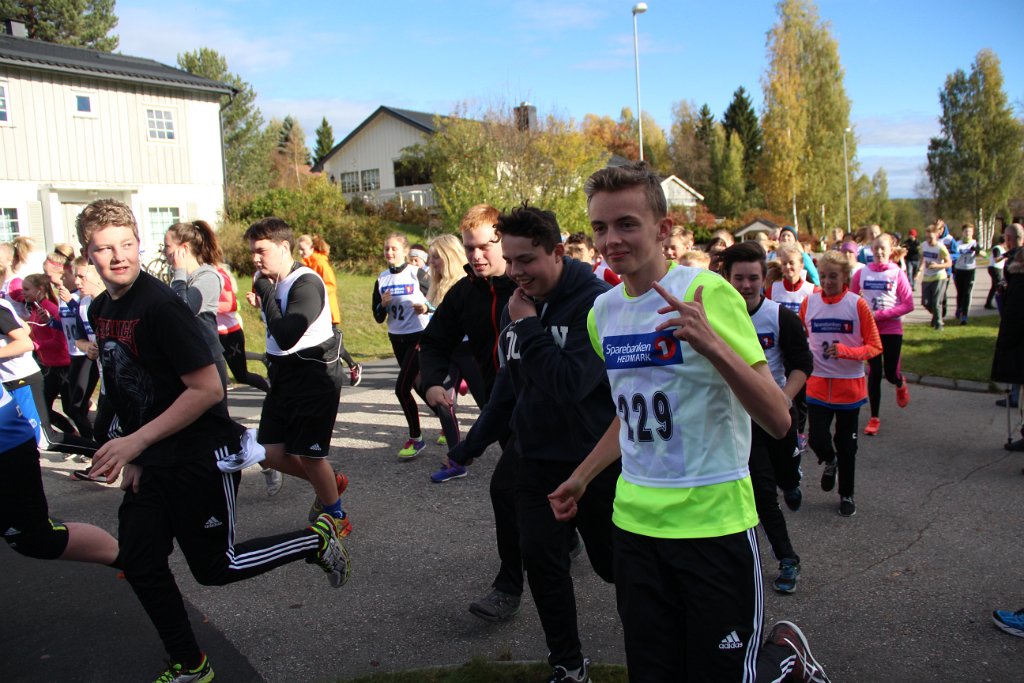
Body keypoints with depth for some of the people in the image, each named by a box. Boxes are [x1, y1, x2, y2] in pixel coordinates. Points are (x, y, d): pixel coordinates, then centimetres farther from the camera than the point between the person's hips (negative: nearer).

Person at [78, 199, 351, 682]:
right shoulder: (100, 310, 6)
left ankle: (316, 540, 22)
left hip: (203, 456, -8)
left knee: (213, 566, 3)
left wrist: (136, 441, -23)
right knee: (138, 564, 7)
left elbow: (207, 389, -24)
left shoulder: (160, 306, -21)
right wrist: (130, 456, 11)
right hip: (151, 461, 8)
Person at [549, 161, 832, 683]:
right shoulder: (602, 312, 4)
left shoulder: (707, 292, -13)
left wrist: (712, 345, -32)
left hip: (713, 518, -5)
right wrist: (582, 477, 20)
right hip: (634, 519, 5)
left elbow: (778, 420, -18)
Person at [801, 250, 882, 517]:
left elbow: (875, 346, -7)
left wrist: (845, 351, -23)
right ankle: (830, 461, 31)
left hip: (849, 385, -1)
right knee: (817, 439, -6)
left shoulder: (857, 304, -8)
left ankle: (847, 495, 31)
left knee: (846, 445, 10)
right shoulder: (809, 302, -2)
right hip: (817, 384, 1)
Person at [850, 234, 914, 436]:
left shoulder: (898, 273, -7)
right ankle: (874, 418, 13)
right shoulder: (862, 273, -1)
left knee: (891, 374, 5)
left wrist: (881, 315, -18)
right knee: (874, 373, 2)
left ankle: (901, 384, 44)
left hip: (892, 330, -1)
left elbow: (908, 304, -10)